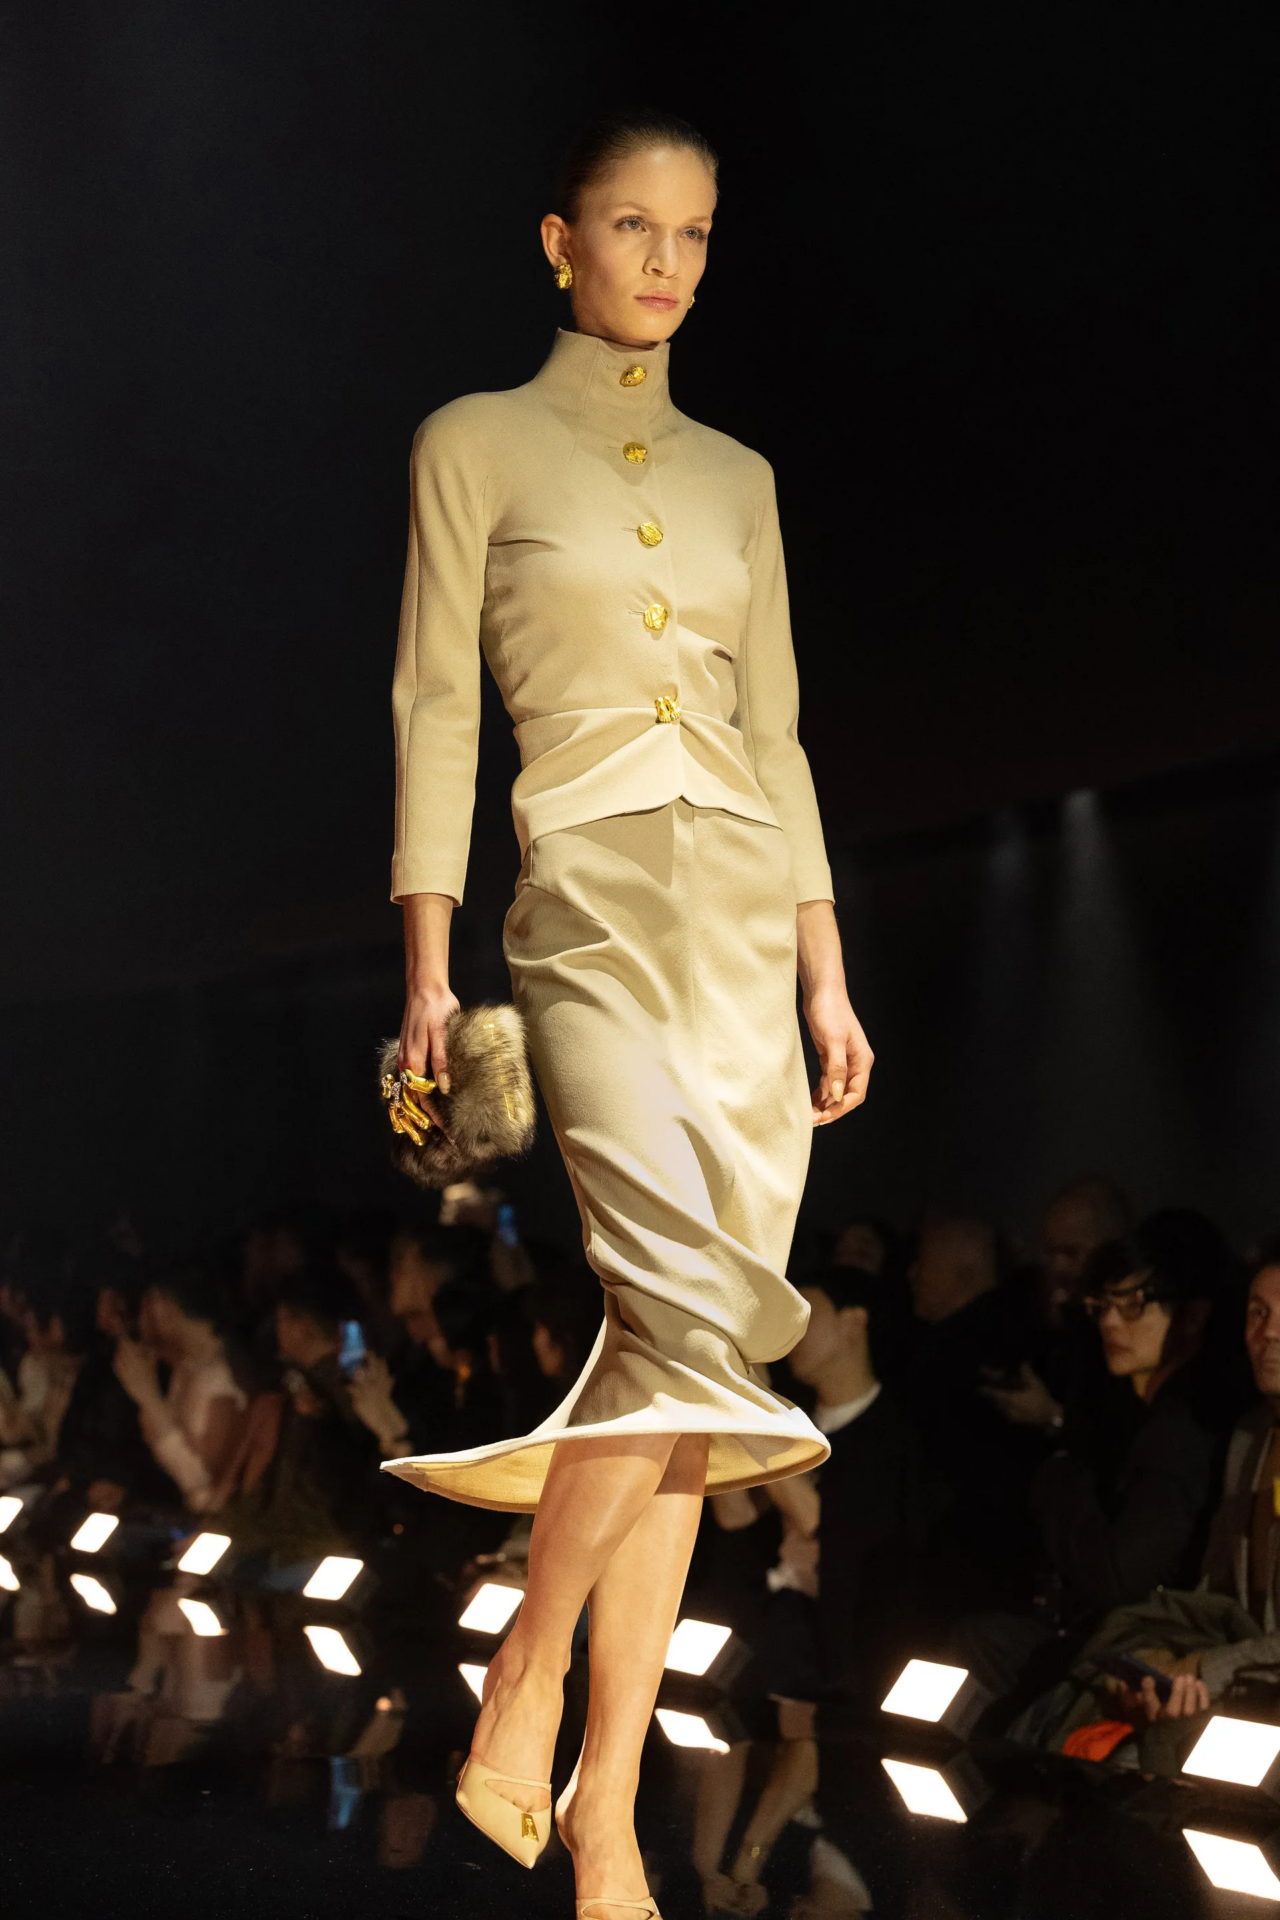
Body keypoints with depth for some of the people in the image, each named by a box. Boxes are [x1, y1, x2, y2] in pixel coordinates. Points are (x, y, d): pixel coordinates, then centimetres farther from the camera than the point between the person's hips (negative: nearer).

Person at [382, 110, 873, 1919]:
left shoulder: (737, 477, 17)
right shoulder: (478, 443, 5)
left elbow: (777, 733, 17)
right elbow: (437, 704, 0)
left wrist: (830, 976, 11)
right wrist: (429, 964, -7)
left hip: (749, 914, 5)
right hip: (589, 904, -5)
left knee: (683, 1348, -1)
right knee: (689, 1295, -24)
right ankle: (520, 1697, -8)